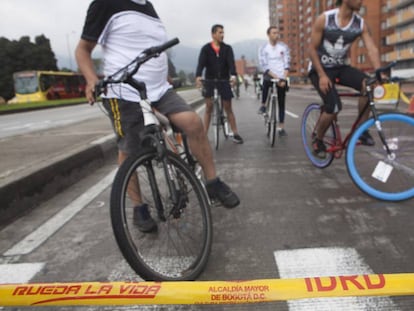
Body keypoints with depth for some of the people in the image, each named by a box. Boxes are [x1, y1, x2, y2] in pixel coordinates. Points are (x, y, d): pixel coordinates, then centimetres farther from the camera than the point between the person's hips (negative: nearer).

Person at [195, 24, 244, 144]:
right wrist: (198, 76, -35)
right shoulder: (206, 49, -2)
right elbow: (201, 63, -15)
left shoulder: (227, 48, 2)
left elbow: (231, 62, -12)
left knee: (228, 108, 4)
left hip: (224, 80, 1)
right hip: (210, 81, -1)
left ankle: (235, 134, 10)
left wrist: (233, 75, -32)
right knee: (209, 108, 1)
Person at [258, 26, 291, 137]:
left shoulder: (284, 47, 4)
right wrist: (276, 77, -19)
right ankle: (263, 105, -9)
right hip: (270, 77, -1)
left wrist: (284, 79, -14)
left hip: (282, 79, 2)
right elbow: (264, 66, -10)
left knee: (281, 103, 3)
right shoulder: (263, 49, -2)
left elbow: (287, 64, -1)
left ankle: (281, 127, 11)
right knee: (266, 81, -35)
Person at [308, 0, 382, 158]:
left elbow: (372, 49, -11)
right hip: (320, 68, -4)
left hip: (341, 67, 4)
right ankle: (318, 140, 3)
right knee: (334, 107, -23)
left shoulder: (360, 24, -4)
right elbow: (312, 49, -13)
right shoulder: (324, 19, -14)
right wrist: (322, 76, -20)